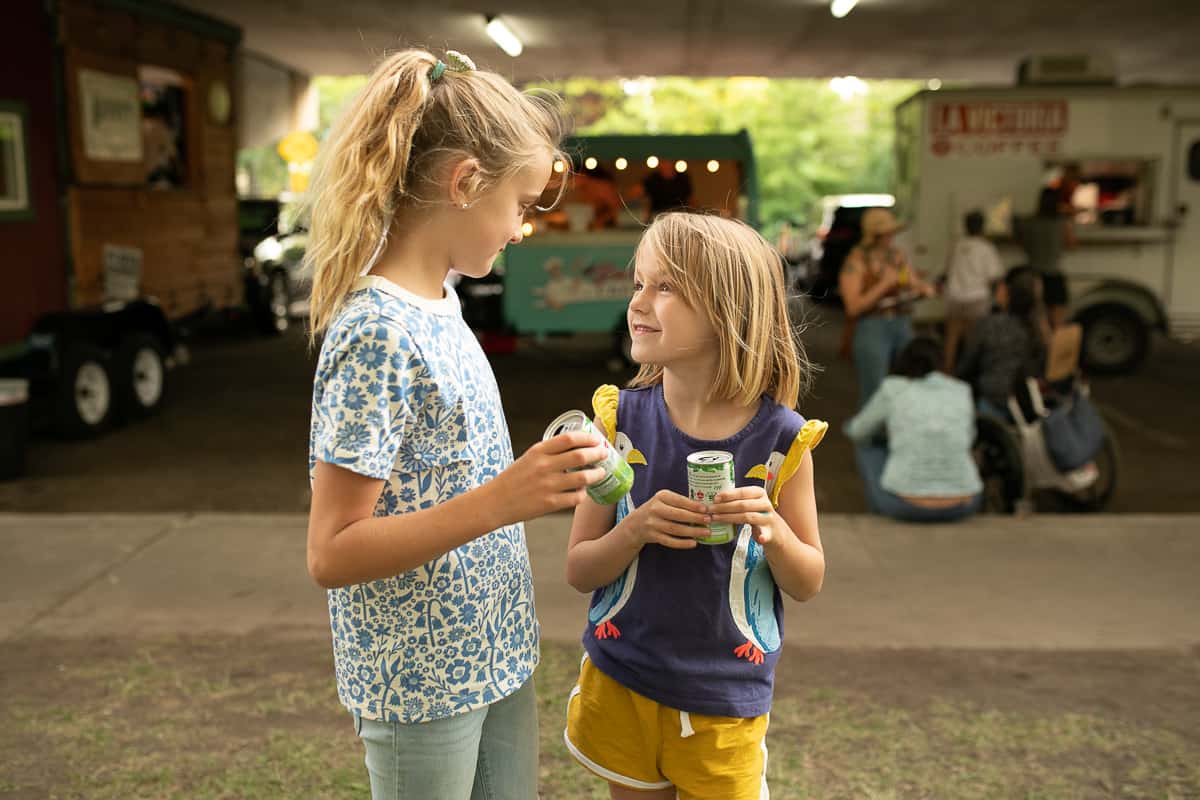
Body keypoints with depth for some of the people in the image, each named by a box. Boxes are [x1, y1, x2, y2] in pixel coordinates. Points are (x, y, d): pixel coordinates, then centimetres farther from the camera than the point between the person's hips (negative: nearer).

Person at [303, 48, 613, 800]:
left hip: (495, 654, 8)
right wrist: (499, 500, -32)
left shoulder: (441, 304, 3)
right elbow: (332, 553, -25)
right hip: (420, 679, -8)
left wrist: (539, 475, 3)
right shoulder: (378, 334, -24)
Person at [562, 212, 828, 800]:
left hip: (725, 700, -1)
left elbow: (808, 584, -1)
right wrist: (636, 530, -23)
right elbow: (579, 571, -4)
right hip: (620, 685, 1)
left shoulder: (780, 438, -12)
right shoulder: (621, 421, -9)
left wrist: (772, 530, -21)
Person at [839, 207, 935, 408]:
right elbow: (853, 307, -14)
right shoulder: (857, 261, -8)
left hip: (902, 325, 6)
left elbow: (916, 284, 21)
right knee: (872, 396, -7)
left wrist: (924, 288, -3)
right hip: (871, 329, -6)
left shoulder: (897, 254, 10)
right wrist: (884, 285, -20)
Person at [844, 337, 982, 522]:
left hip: (903, 505, -2)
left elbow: (857, 431, 18)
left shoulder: (892, 389, 1)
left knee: (865, 443, 25)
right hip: (961, 507, 2)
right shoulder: (961, 391, 9)